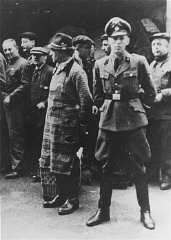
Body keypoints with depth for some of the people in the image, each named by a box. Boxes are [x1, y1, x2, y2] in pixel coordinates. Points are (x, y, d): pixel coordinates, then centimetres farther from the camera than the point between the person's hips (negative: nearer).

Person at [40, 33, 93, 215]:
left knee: (68, 164, 0)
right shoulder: (57, 70, 14)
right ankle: (62, 195, 27)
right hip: (52, 123, 9)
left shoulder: (76, 71, -14)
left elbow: (86, 99, -17)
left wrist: (81, 121, -10)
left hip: (67, 125, -9)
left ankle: (73, 199, 14)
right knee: (56, 163, 14)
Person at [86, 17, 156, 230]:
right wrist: (109, 106, 7)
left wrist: (130, 101, 9)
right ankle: (103, 210, 23)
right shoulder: (100, 66, 7)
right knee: (105, 166, 8)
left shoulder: (138, 62, -1)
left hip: (133, 120, -2)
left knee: (140, 166, 3)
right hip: (108, 121, 3)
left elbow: (150, 94, 4)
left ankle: (145, 212, 19)